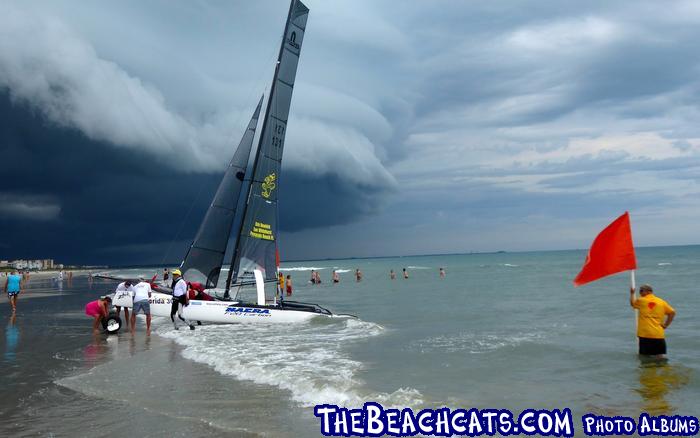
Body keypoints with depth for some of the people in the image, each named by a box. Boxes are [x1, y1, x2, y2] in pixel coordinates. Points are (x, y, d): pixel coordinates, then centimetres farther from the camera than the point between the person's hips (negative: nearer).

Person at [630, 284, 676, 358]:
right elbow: (672, 312, 5)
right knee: (659, 357, 6)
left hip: (644, 335, -3)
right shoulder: (661, 302, 6)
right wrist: (665, 325, 8)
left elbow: (632, 303, 19)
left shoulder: (641, 301, -1)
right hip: (658, 335, 3)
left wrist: (632, 293, 35)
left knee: (644, 356, 4)